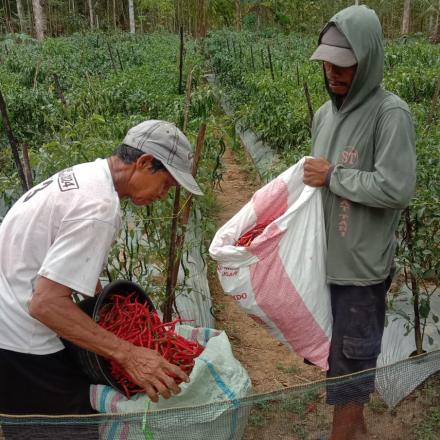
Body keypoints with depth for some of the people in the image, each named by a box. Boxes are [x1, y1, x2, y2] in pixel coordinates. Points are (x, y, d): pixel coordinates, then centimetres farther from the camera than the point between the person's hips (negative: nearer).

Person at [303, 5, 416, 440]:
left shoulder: (390, 113, -15)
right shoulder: (325, 113, 8)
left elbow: (396, 188, -23)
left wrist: (333, 176, -16)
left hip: (361, 266, -7)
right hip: (325, 258, 8)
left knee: (350, 359, 7)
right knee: (334, 351, 20)